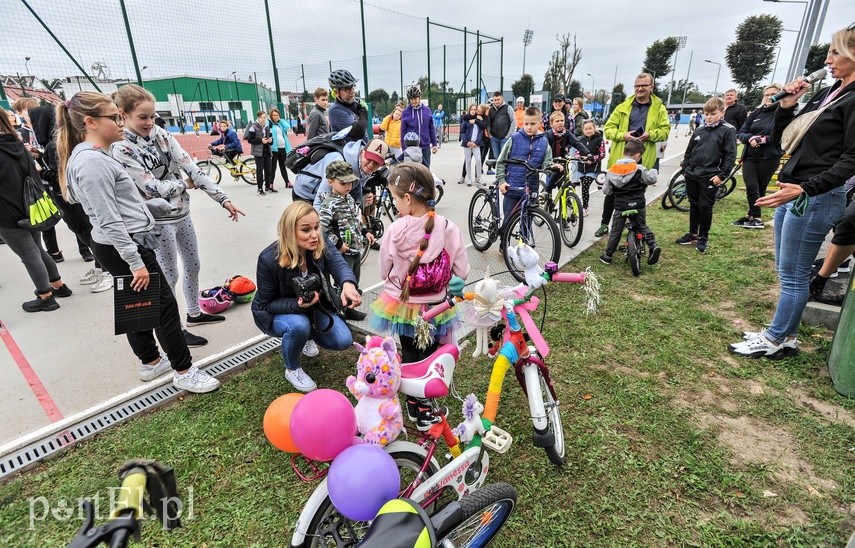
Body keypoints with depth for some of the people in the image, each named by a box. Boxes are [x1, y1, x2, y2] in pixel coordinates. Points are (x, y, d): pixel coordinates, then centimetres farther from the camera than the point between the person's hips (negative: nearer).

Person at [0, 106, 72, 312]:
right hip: (30, 209, 8)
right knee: (37, 250, 20)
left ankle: (46, 298, 12)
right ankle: (59, 286, 29)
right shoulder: (18, 145, 4)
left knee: (29, 256, 2)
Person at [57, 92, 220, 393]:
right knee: (164, 305, -3)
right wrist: (136, 262, -22)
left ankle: (151, 362, 33)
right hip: (124, 247, -10)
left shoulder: (95, 156, 11)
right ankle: (184, 371, 8)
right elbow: (109, 221, -23)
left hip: (123, 244, 10)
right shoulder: (92, 162, -20)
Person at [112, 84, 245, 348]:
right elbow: (153, 187, -20)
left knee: (193, 266, 18)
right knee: (169, 277, 4)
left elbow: (191, 167, -5)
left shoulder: (161, 134, 1)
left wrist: (223, 199, -11)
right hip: (159, 221, -6)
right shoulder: (120, 149, -15)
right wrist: (185, 184, -4)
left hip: (182, 214, 7)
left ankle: (195, 313, 39)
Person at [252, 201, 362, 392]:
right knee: (298, 325, -37)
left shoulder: (322, 245, -20)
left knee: (343, 341, -12)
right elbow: (267, 303, -19)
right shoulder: (268, 259, -29)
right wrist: (298, 305, -39)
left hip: (314, 306, 4)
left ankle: (306, 335, 21)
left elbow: (339, 265, -38)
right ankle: (292, 369, -5)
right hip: (275, 313, -4)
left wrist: (348, 283, -63)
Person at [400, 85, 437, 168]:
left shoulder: (427, 110, 3)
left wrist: (434, 144, 6)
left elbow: (431, 128, 8)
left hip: (425, 146, 2)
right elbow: (403, 132, 0)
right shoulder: (405, 112, -2)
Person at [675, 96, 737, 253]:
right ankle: (692, 234, 25)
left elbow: (730, 155, -8)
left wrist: (722, 175, -14)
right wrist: (685, 168, 12)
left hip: (710, 177, -5)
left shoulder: (728, 130, -4)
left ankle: (703, 238, 15)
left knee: (705, 208, 2)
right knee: (694, 206, 14)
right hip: (692, 175, 5)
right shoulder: (699, 131, 10)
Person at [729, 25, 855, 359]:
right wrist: (786, 105, 2)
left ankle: (774, 340, 10)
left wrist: (806, 188, -27)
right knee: (786, 271, 14)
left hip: (815, 199, -9)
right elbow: (780, 141, 15)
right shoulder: (825, 94, 16)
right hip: (792, 194, 9)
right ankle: (787, 337, 25)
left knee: (793, 275, -1)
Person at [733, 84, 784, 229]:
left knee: (760, 188, 4)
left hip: (769, 157, -3)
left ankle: (752, 216, 12)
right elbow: (741, 133, 9)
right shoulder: (756, 112, 12)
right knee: (751, 188, -7)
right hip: (750, 156, 3)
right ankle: (756, 218, 1)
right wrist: (750, 138, -11)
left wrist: (765, 139, -19)